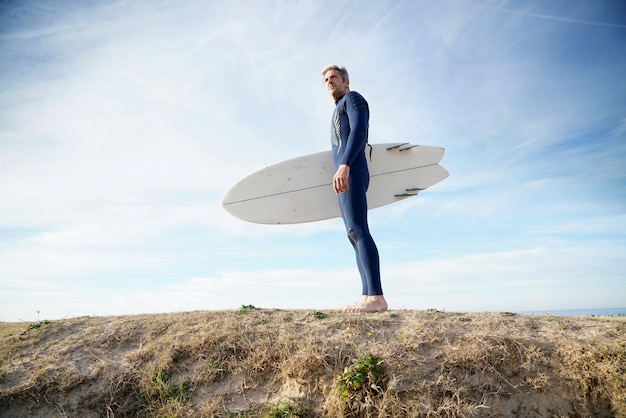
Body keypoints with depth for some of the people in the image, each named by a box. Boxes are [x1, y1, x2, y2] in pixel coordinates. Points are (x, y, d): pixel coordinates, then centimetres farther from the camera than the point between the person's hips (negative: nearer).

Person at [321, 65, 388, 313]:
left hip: (352, 172, -10)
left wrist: (344, 166, -28)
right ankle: (368, 296, -4)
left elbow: (359, 131, -13)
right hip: (346, 176, 10)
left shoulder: (353, 98, 6)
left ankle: (376, 297, -30)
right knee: (354, 235, 0)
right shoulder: (340, 111, 34)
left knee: (357, 230, -22)